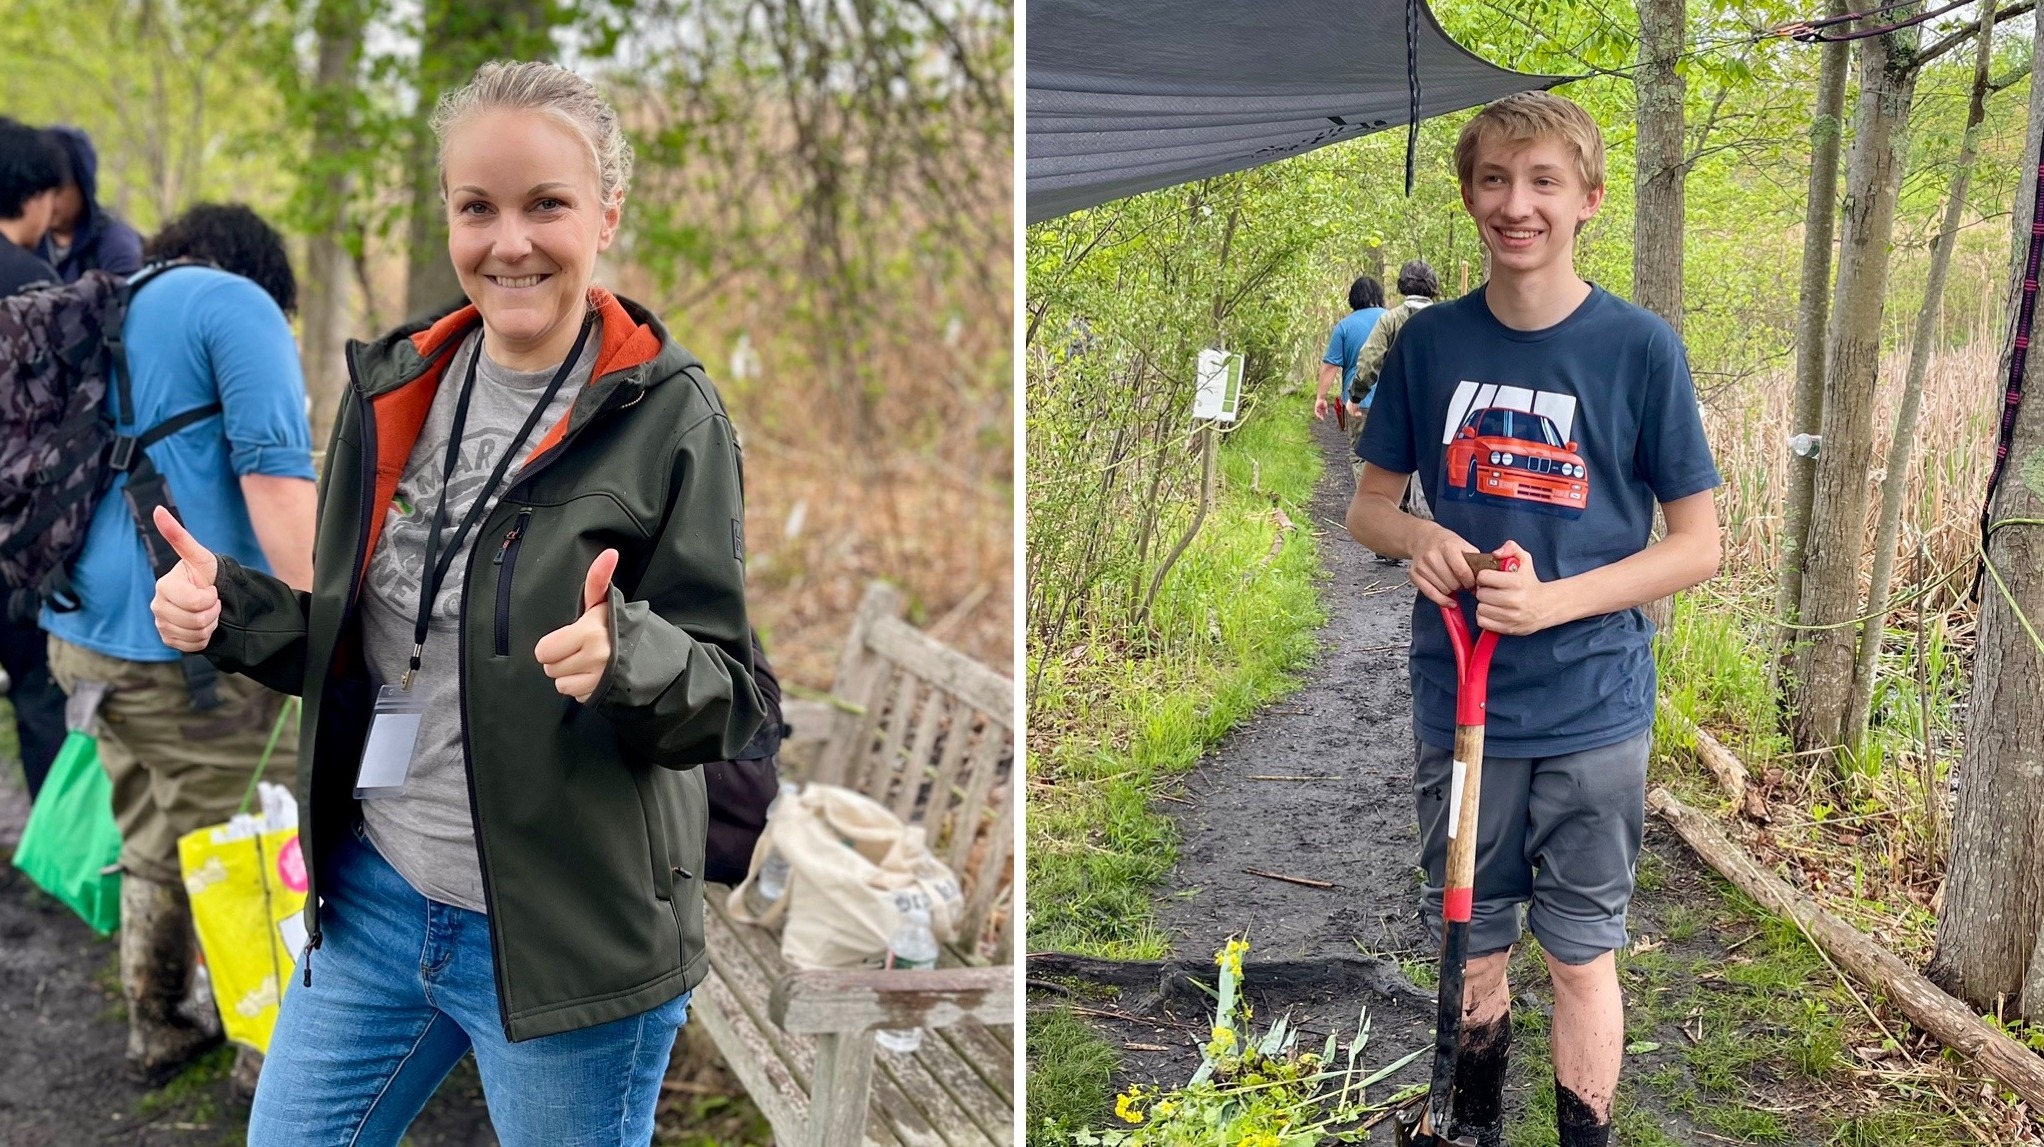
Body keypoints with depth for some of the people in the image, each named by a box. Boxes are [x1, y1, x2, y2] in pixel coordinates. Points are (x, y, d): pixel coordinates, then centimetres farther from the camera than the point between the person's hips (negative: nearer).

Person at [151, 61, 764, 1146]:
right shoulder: (393, 388, 4)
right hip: (372, 898, 5)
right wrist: (231, 607, -4)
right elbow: (353, 641, 14)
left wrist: (626, 657, -33)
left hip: (566, 938, -5)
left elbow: (727, 697, -12)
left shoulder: (667, 417, -12)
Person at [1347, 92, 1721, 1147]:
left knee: (1579, 952, 7)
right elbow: (1369, 506, 8)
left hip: (1593, 710, -3)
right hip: (1457, 704, 3)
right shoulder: (1429, 342, -1)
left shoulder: (1640, 347, -8)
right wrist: (1418, 538, -15)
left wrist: (1557, 599, -20)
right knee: (1472, 942, 17)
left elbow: (1698, 546, -5)